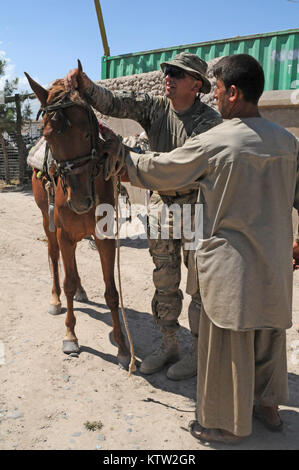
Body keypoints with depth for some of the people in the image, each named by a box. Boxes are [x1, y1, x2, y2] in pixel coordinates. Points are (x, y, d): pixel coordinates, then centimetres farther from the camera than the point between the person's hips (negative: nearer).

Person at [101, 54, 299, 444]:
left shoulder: (212, 143, -15)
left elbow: (153, 172, -7)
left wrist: (118, 151, 10)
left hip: (232, 263, -6)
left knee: (227, 342, 9)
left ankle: (227, 424, 28)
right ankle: (268, 405, 42)